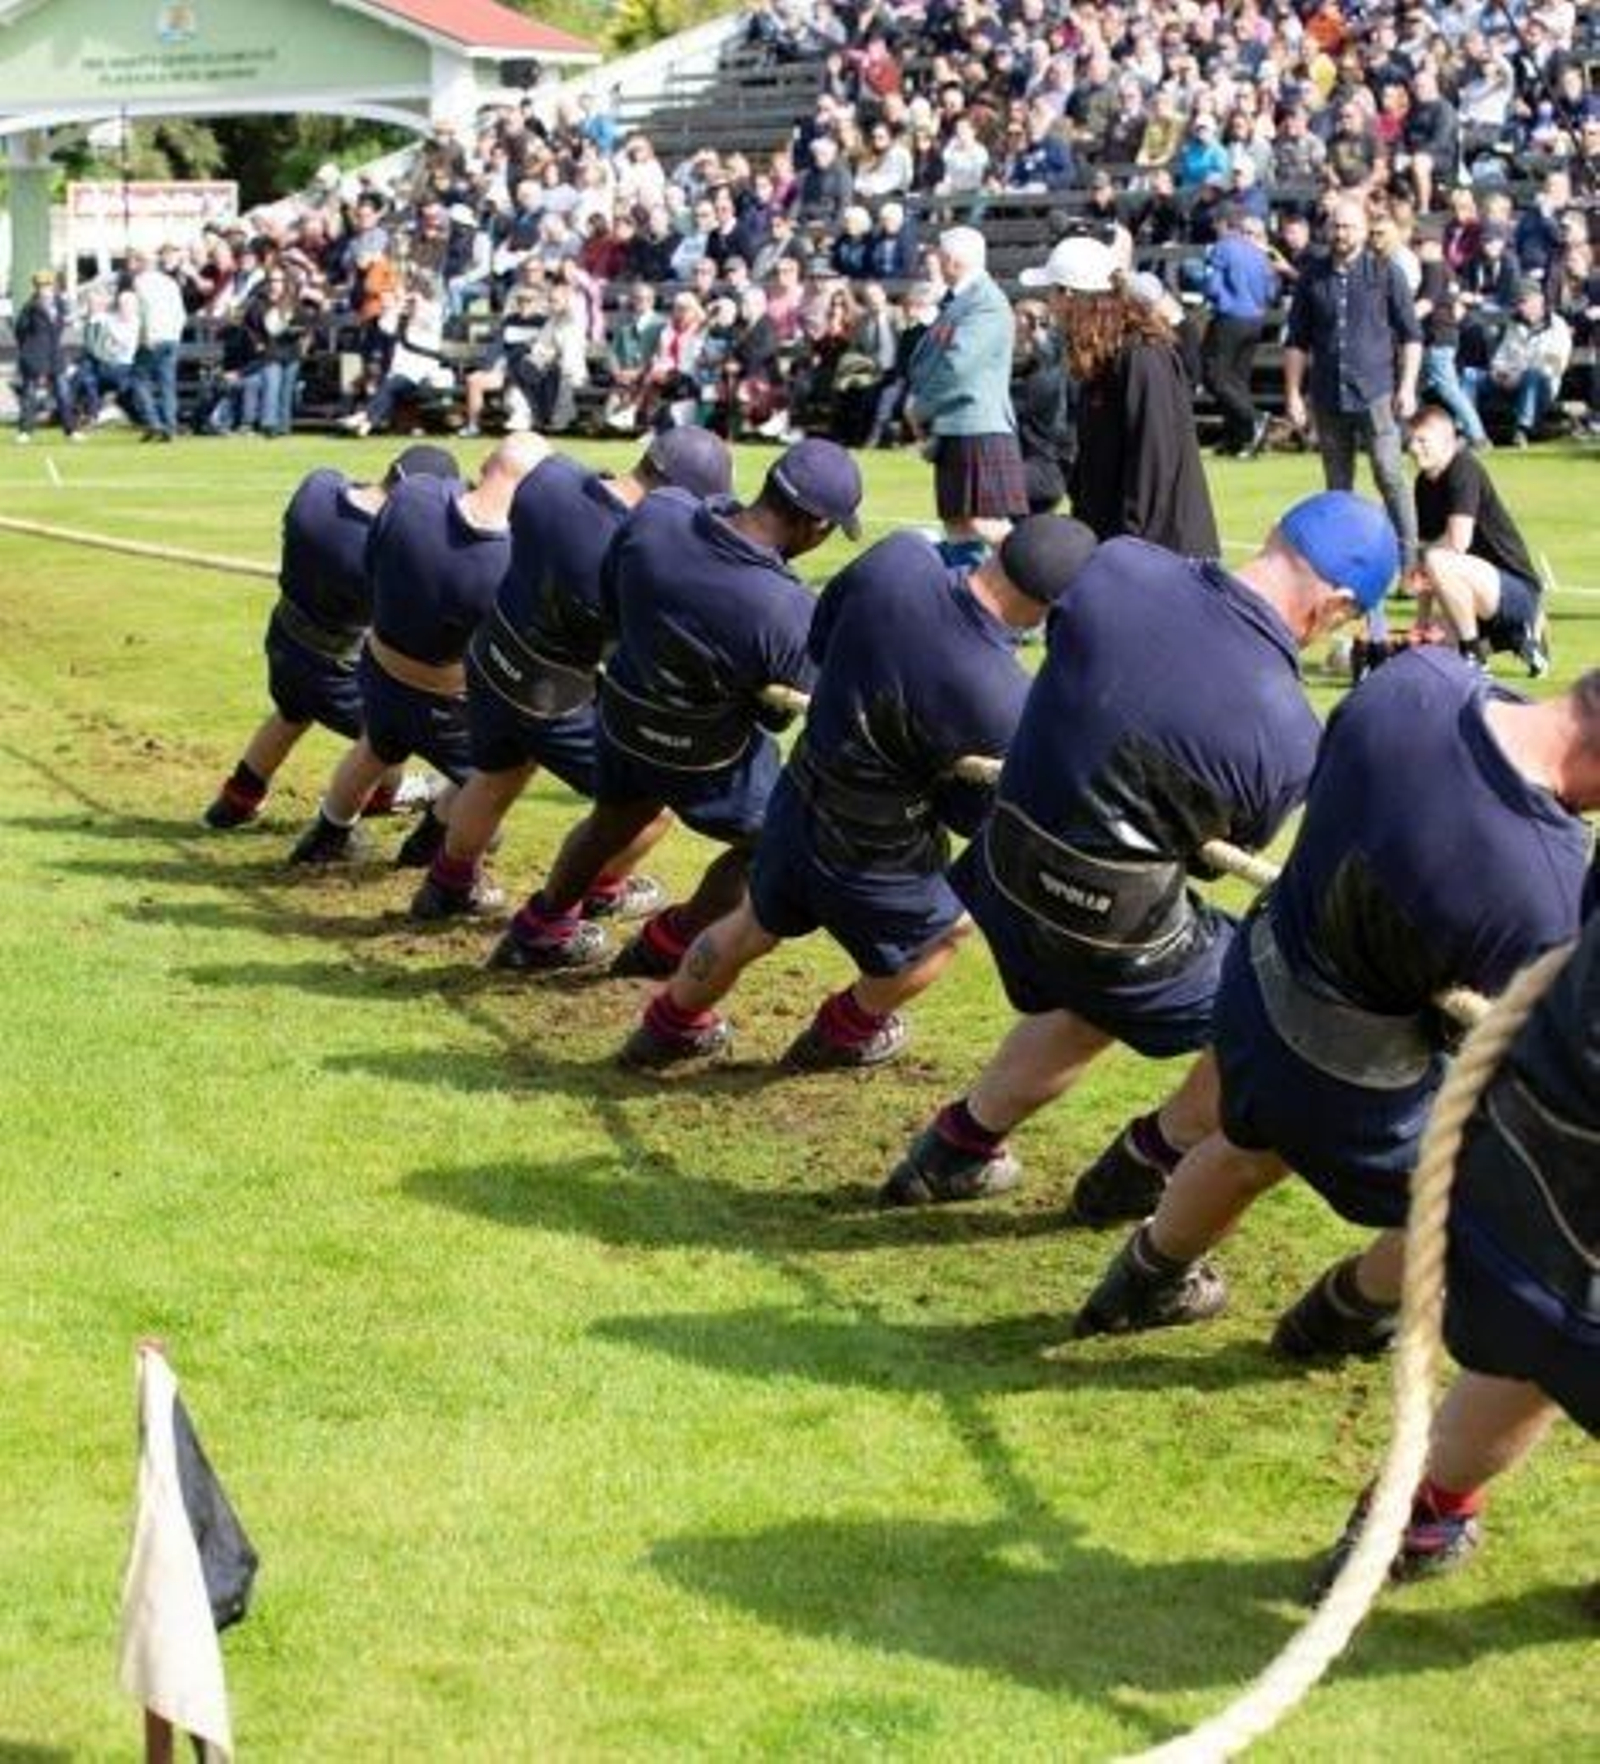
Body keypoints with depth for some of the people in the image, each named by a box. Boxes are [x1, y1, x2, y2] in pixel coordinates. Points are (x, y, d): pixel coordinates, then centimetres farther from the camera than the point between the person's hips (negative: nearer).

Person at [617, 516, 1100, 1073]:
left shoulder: (898, 557, -21)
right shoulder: (1006, 707, -32)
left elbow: (818, 640, -1)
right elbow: (972, 816, -13)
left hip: (796, 807, 5)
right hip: (876, 869, -5)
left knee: (753, 927, 34)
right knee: (947, 928, 30)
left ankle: (668, 1028, 57)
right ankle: (845, 1034, 51)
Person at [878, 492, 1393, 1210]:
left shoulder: (1118, 564, -13)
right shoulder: (1291, 739, -21)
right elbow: (1223, 852, -2)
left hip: (1008, 875, 6)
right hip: (1118, 929, -6)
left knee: (1086, 1008, 36)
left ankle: (954, 1149, 51)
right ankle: (1151, 1165, 32)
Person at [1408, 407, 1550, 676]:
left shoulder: (1465, 470, -15)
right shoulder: (1424, 485, 9)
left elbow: (1457, 543, -26)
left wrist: (1418, 554, -7)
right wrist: (1421, 625, 5)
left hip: (1518, 590, -9)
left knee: (1439, 562, -32)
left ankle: (1474, 657, -15)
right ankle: (1525, 633, 19)